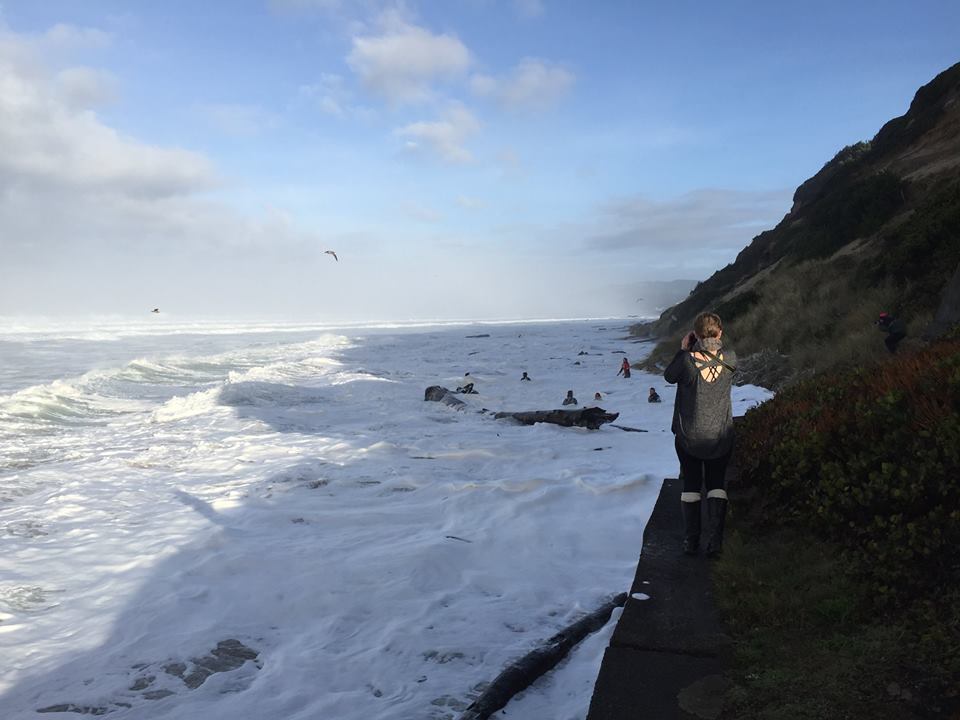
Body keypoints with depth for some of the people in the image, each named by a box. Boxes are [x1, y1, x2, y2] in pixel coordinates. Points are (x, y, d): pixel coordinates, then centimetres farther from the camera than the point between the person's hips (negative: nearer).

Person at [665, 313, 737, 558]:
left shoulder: (687, 360, -18)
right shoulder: (729, 358, -11)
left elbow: (669, 376, 1)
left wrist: (683, 350, 5)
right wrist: (715, 344, 8)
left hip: (688, 437, -1)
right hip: (721, 437, 2)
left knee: (691, 485, 13)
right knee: (716, 485, 14)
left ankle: (691, 541, 14)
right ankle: (715, 541, 7)